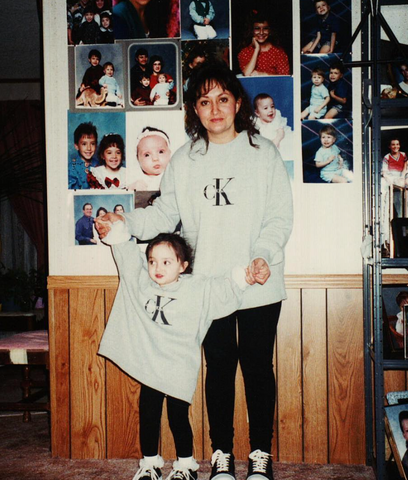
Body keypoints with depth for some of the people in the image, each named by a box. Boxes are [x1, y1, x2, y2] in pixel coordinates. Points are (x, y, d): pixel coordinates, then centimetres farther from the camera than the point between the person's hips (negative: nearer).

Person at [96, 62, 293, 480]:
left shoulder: (263, 152, 0)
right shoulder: (184, 160, 6)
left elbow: (280, 216, -3)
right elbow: (164, 213, 5)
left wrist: (265, 256, -18)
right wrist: (124, 222, -11)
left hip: (259, 286, -1)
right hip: (208, 286, 2)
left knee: (258, 367, 8)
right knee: (219, 368, 11)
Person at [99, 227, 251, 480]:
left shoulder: (198, 289, -8)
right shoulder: (140, 282, 1)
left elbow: (226, 288, -12)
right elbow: (126, 251, 10)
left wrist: (245, 276, -27)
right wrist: (117, 228, 2)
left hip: (179, 371, -3)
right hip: (149, 367, 3)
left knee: (178, 419, 5)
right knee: (148, 416, 12)